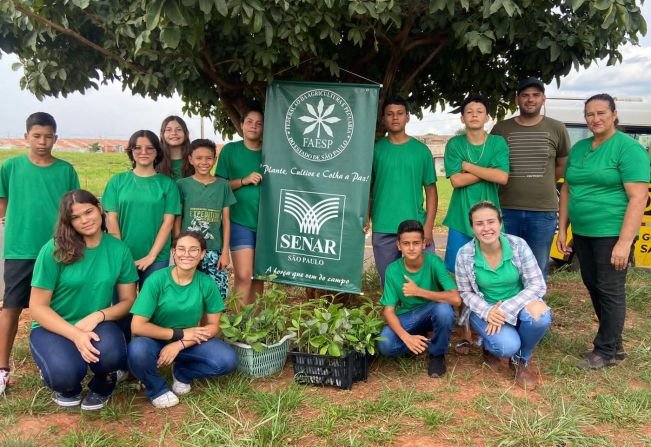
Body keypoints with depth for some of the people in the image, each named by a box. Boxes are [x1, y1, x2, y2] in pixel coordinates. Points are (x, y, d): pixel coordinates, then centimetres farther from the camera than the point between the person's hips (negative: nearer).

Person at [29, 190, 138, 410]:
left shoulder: (119, 249, -5)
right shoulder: (54, 250, -13)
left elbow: (128, 300, 1)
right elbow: (37, 307, -11)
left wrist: (98, 316, -19)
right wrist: (76, 334, -24)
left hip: (97, 325, 2)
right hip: (53, 327, -1)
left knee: (111, 355, -33)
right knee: (66, 373, -32)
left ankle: (102, 387, 7)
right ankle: (67, 387, 10)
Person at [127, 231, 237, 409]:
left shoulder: (207, 283, -12)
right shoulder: (156, 280, -21)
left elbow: (213, 326, -6)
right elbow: (137, 326, -22)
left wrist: (179, 345, -19)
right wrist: (180, 333, -20)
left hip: (189, 342, 3)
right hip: (155, 340, -3)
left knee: (228, 360, -20)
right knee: (138, 351, -37)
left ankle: (182, 372, 11)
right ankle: (157, 389, -2)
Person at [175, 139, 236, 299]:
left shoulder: (223, 185, 4)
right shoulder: (182, 184, 0)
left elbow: (226, 220, 5)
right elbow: (177, 220, 2)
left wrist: (225, 251, 0)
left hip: (214, 251, 1)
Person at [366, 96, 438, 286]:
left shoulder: (421, 150, 5)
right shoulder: (375, 149, 5)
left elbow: (431, 190, 5)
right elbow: (367, 188, 8)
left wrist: (428, 225, -4)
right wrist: (365, 219, -3)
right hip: (382, 230, 1)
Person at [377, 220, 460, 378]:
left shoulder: (433, 262, -20)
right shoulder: (393, 270, -14)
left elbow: (455, 299, -29)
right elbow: (388, 311, -14)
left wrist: (419, 291, -30)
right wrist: (407, 337, -30)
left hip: (433, 312, -1)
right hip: (408, 316, 2)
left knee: (444, 309, -37)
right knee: (385, 345, -27)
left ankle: (437, 354, -7)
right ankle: (423, 341, 5)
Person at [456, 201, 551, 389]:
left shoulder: (518, 245, -16)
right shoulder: (465, 254, -14)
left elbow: (537, 285, -14)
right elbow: (466, 293, -4)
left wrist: (506, 309, -26)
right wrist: (487, 312, -23)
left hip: (517, 305, 2)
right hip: (484, 310, -1)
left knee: (540, 314, -33)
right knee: (508, 346, -30)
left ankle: (521, 360, -2)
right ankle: (489, 344, 12)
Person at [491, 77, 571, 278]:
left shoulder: (556, 129, 4)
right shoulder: (501, 129, 4)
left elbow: (562, 166, 14)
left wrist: (541, 184, 10)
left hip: (543, 211, 0)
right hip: (507, 210, 0)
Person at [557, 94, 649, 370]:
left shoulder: (628, 148, -9)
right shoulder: (579, 148, 12)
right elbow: (567, 190, 17)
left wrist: (624, 242, -20)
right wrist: (562, 230, 12)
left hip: (612, 233, -7)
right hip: (582, 233, 7)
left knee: (610, 291, 2)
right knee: (593, 287, 14)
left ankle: (606, 351, 15)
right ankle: (614, 344, 29)